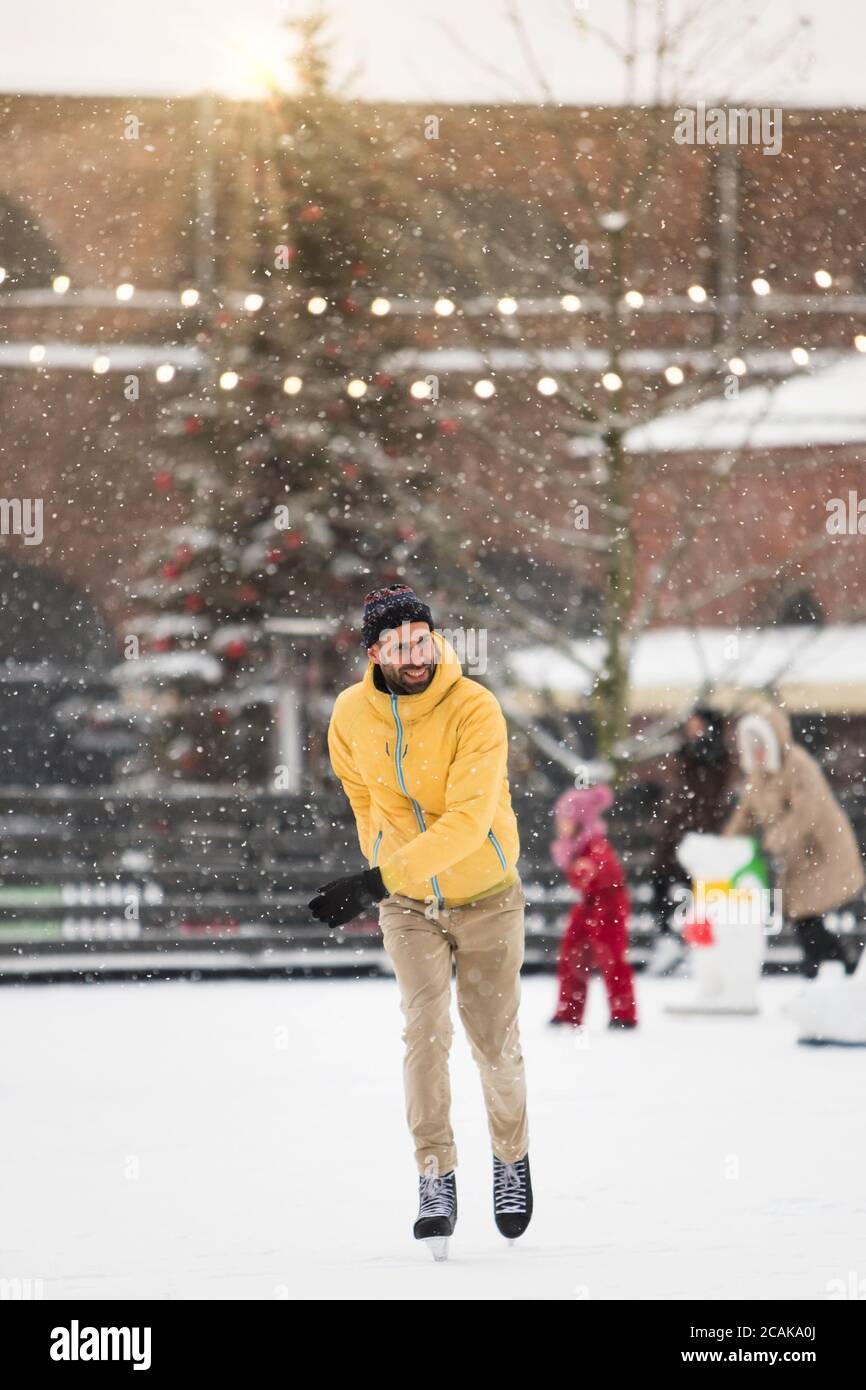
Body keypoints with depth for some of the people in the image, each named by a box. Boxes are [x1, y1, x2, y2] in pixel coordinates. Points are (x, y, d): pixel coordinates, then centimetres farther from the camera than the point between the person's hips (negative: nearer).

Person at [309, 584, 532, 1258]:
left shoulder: (475, 709, -24)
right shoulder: (352, 714, -10)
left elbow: (467, 820, -33)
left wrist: (376, 881, -40)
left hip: (486, 897, -2)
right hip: (408, 903, 2)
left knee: (493, 1039, 6)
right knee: (425, 1029, -14)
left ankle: (512, 1157, 31)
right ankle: (436, 1179, -12)